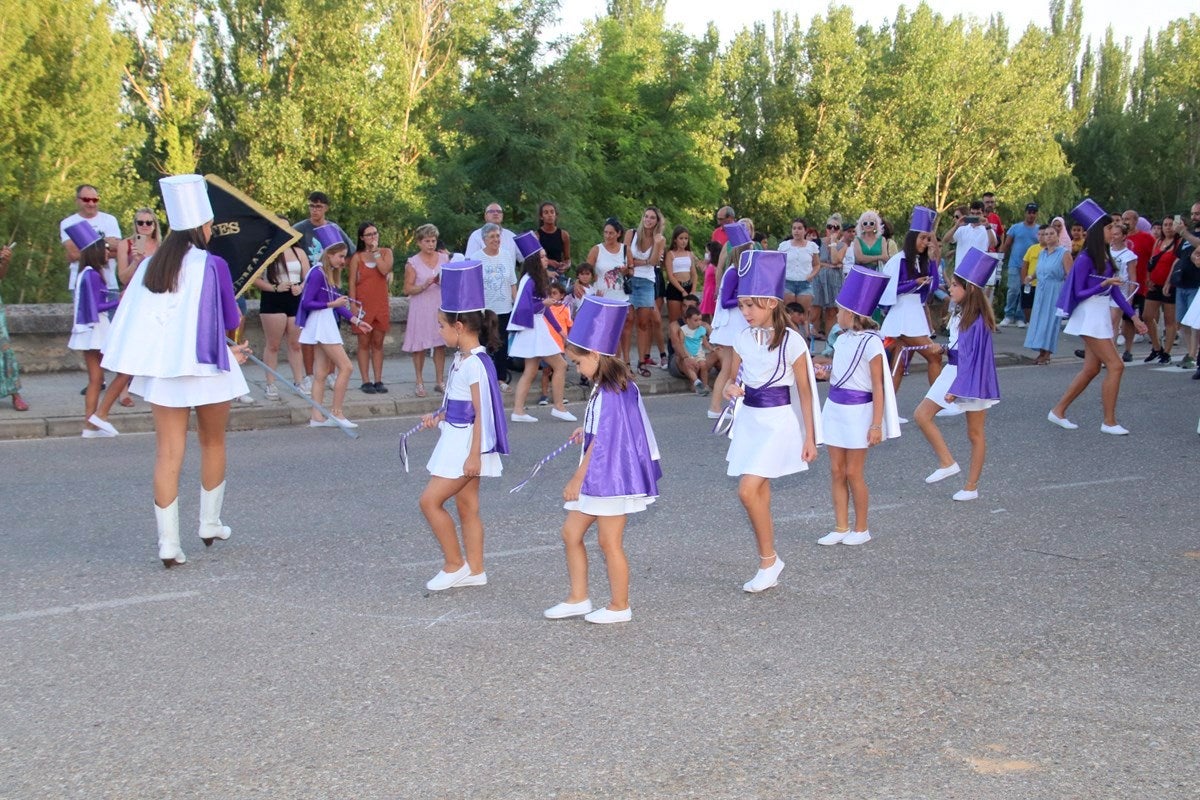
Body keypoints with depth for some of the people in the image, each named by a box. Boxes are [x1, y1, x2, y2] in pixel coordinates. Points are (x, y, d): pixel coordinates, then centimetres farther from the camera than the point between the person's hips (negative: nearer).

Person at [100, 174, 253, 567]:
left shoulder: (150, 265, 5)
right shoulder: (212, 265, -10)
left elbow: (134, 318, 10)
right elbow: (231, 322, -6)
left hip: (161, 368, 3)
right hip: (206, 368, -3)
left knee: (168, 453, 2)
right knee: (212, 443, 17)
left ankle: (168, 542, -3)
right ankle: (210, 524, 28)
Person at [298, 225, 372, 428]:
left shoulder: (328, 274, 12)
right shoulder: (318, 273, -14)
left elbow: (335, 302, 15)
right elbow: (306, 303, -17)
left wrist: (355, 320, 11)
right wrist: (332, 304, -18)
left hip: (327, 323, 9)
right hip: (320, 322, -9)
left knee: (322, 371, 9)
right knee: (345, 367, -8)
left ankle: (317, 417, 11)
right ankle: (336, 412, -1)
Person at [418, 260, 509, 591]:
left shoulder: (474, 363, -20)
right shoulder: (463, 359, 9)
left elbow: (481, 412, -21)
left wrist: (474, 454, -22)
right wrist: (439, 416, 6)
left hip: (467, 445, -10)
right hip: (458, 442, 10)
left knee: (431, 500, -7)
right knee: (467, 505, 13)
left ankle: (454, 565, 4)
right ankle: (475, 570, 20)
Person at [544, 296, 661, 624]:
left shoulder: (610, 394, -22)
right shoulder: (610, 386, 7)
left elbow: (602, 442, -22)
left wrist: (578, 478, -16)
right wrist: (586, 430, 25)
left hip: (612, 476, -10)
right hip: (596, 477, 10)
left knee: (609, 542, 2)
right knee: (571, 533, 12)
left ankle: (619, 606, 16)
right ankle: (578, 598, 21)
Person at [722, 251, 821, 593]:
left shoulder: (791, 341, -12)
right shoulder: (743, 338, 4)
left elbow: (805, 391, -6)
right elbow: (734, 378, 15)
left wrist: (809, 436, -5)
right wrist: (730, 389, -9)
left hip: (777, 420, -6)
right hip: (749, 417, 6)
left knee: (748, 490, -16)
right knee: (758, 493, 8)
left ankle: (769, 560, 1)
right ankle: (769, 565, 18)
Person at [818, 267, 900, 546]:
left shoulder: (870, 343, -15)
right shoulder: (842, 339, 7)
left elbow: (878, 387, -15)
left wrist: (876, 424, -17)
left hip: (858, 411, -7)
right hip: (834, 407, 7)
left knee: (853, 472, 1)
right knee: (837, 471, 8)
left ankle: (861, 529, 16)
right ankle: (841, 528, 16)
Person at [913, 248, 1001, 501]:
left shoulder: (977, 321, -22)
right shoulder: (961, 314, 4)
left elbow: (974, 357, -22)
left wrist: (956, 388, -21)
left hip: (972, 378, -9)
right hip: (953, 371, 9)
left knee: (975, 434, 4)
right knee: (922, 415, 5)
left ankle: (971, 487, 11)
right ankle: (947, 463, 11)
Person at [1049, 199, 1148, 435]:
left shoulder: (1106, 258, 10)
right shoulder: (1086, 259, -14)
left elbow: (1114, 291, 12)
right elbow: (1078, 293, -12)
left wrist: (1133, 316, 10)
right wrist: (1103, 284, -25)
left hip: (1101, 315, 9)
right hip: (1090, 315, -9)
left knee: (1091, 369, 11)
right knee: (1115, 365, -9)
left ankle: (1058, 412, 18)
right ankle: (1109, 422, -2)